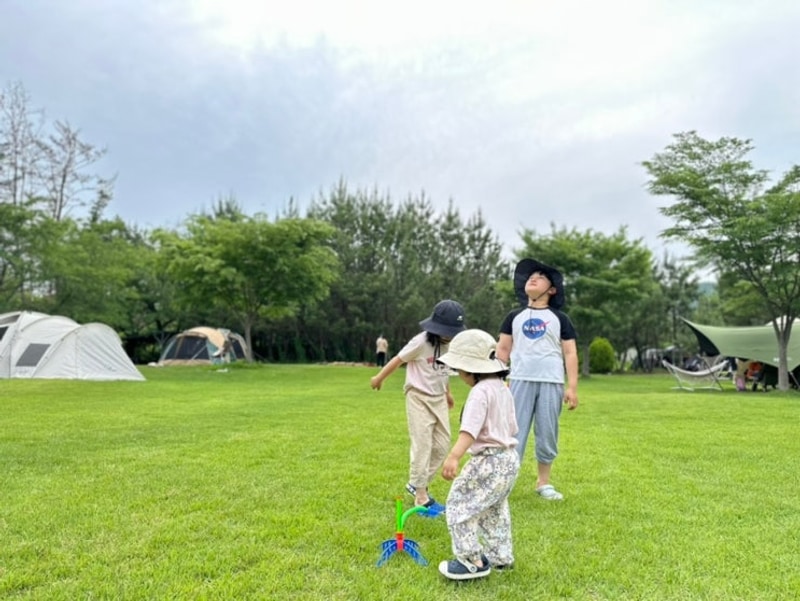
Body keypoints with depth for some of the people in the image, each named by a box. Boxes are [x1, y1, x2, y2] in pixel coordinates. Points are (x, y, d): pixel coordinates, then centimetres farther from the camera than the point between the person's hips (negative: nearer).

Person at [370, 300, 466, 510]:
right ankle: (421, 496, 1)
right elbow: (398, 360, -8)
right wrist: (379, 378, 2)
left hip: (439, 400, 7)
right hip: (419, 399, -7)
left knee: (442, 446, 7)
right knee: (422, 446, -7)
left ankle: (416, 485, 23)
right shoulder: (421, 342, -19)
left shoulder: (449, 344, 1)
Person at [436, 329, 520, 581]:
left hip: (489, 461, -11)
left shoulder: (480, 392, -20)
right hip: (509, 458, 11)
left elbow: (470, 429, -35)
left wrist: (454, 456, -45)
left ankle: (472, 561, 4)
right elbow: (511, 427, 20)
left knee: (459, 505, -1)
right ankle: (501, 556, 37)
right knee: (494, 511, 25)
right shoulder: (503, 388, 10)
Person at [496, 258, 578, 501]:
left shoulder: (560, 318, 9)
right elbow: (503, 349, 12)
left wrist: (572, 387, -2)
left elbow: (570, 353, 5)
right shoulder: (514, 316, 12)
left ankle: (543, 483, 20)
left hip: (551, 383, 0)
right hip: (521, 381, 0)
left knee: (547, 433, 6)